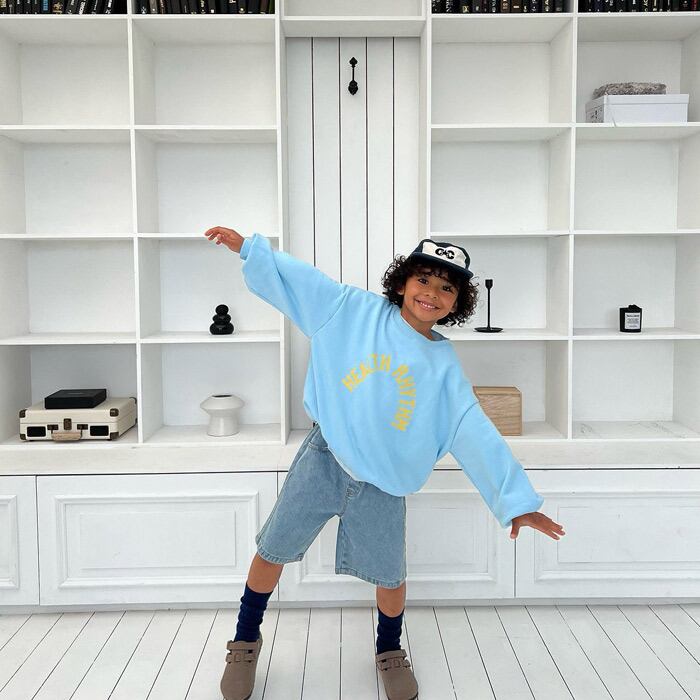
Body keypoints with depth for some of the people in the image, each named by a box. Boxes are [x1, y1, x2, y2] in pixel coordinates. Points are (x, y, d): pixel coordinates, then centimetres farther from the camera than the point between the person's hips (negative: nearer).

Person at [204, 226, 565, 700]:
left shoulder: (445, 366, -4)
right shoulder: (357, 310, -5)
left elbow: (475, 433, -7)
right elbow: (299, 278, -2)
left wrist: (517, 501, -11)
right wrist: (247, 247, -9)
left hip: (382, 483, 1)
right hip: (324, 459, 0)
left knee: (390, 577, 8)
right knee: (272, 553, 7)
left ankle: (390, 651, 41)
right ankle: (246, 642, 34)